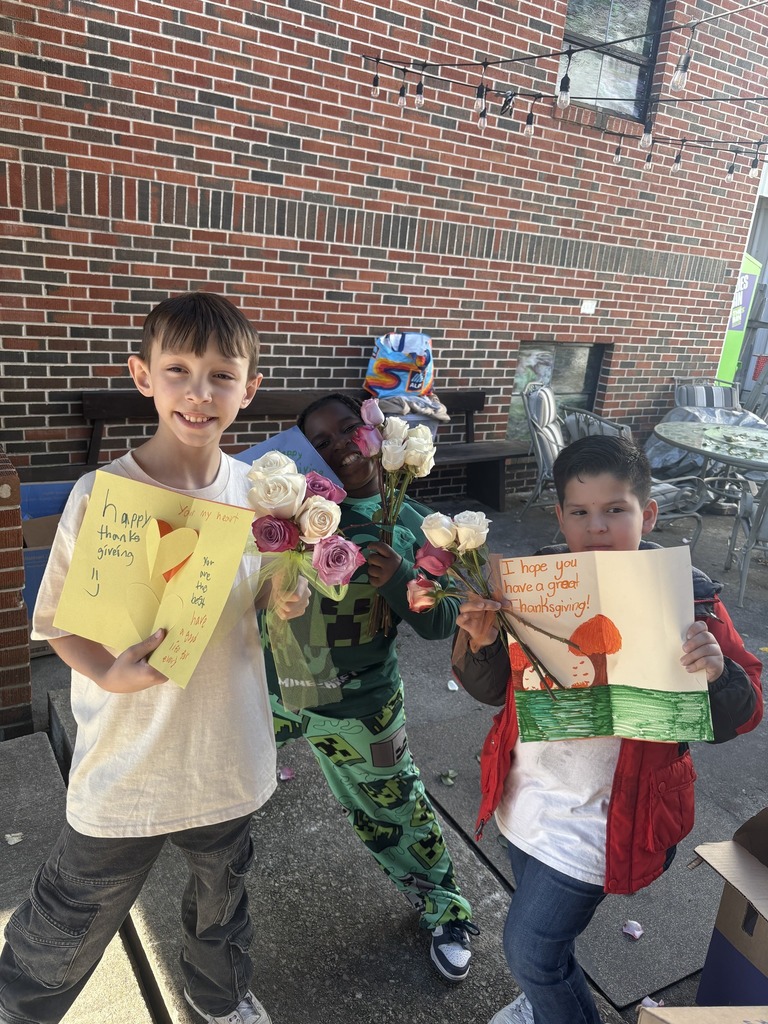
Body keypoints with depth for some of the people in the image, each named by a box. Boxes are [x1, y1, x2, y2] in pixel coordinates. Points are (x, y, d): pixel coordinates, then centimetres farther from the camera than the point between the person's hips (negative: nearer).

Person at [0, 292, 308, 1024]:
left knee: (222, 896, 28)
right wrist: (108, 672, -30)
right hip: (127, 763, -3)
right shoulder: (101, 494, -19)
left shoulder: (258, 489, -8)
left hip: (227, 752, 4)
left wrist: (286, 603, -14)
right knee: (67, 928, 18)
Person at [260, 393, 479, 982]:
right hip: (276, 687, 2)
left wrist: (399, 580, -26)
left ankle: (447, 910, 39)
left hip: (359, 706, -1)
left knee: (392, 808, 14)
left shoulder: (412, 525, -7)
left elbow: (442, 623, -7)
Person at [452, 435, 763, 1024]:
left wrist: (718, 674, -33)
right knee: (540, 926, 29)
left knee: (530, 950, 9)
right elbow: (491, 689, -2)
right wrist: (479, 642, -23)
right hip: (528, 792, 5)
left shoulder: (688, 598, -18)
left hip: (600, 815, -5)